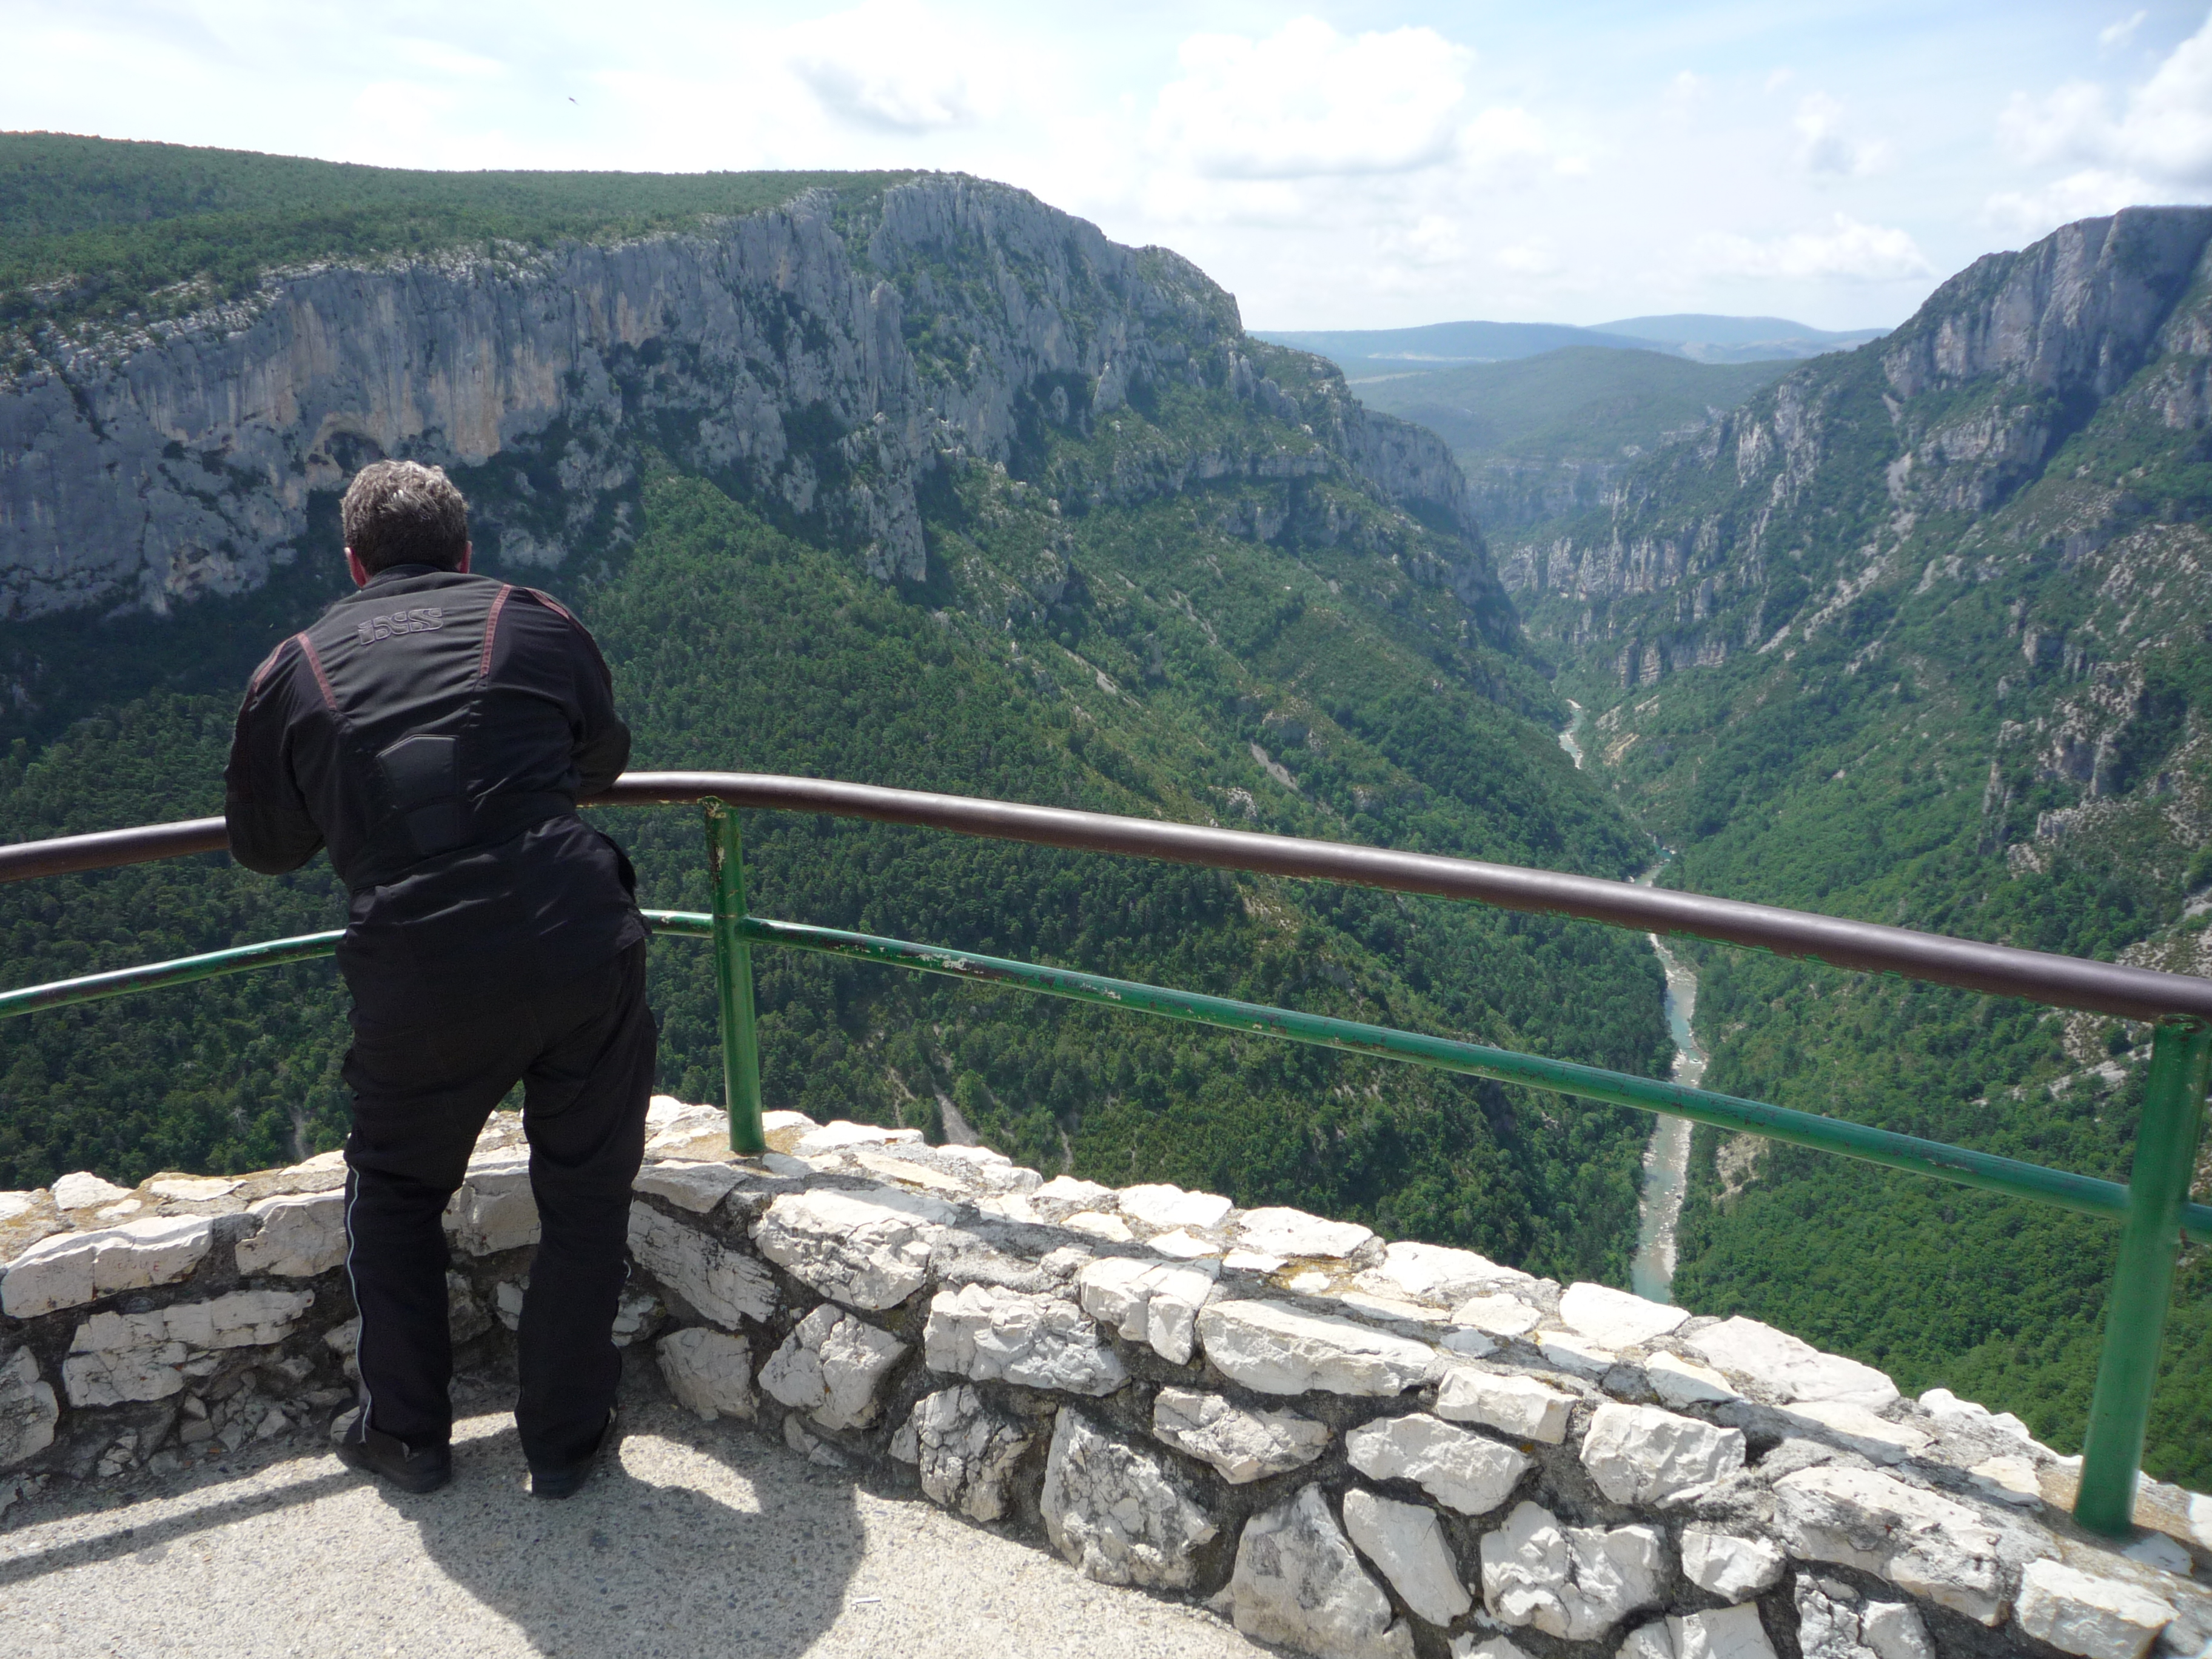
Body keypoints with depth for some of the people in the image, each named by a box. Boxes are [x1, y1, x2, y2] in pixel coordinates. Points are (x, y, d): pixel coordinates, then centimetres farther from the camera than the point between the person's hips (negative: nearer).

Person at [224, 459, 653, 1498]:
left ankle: (405, 1434, 36)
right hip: (583, 950, 0)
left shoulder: (295, 671, 11)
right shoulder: (536, 622, 10)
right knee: (585, 1194, 19)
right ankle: (564, 1440, 29)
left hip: (422, 985, 1)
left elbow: (264, 847, 21)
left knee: (395, 1190, 27)